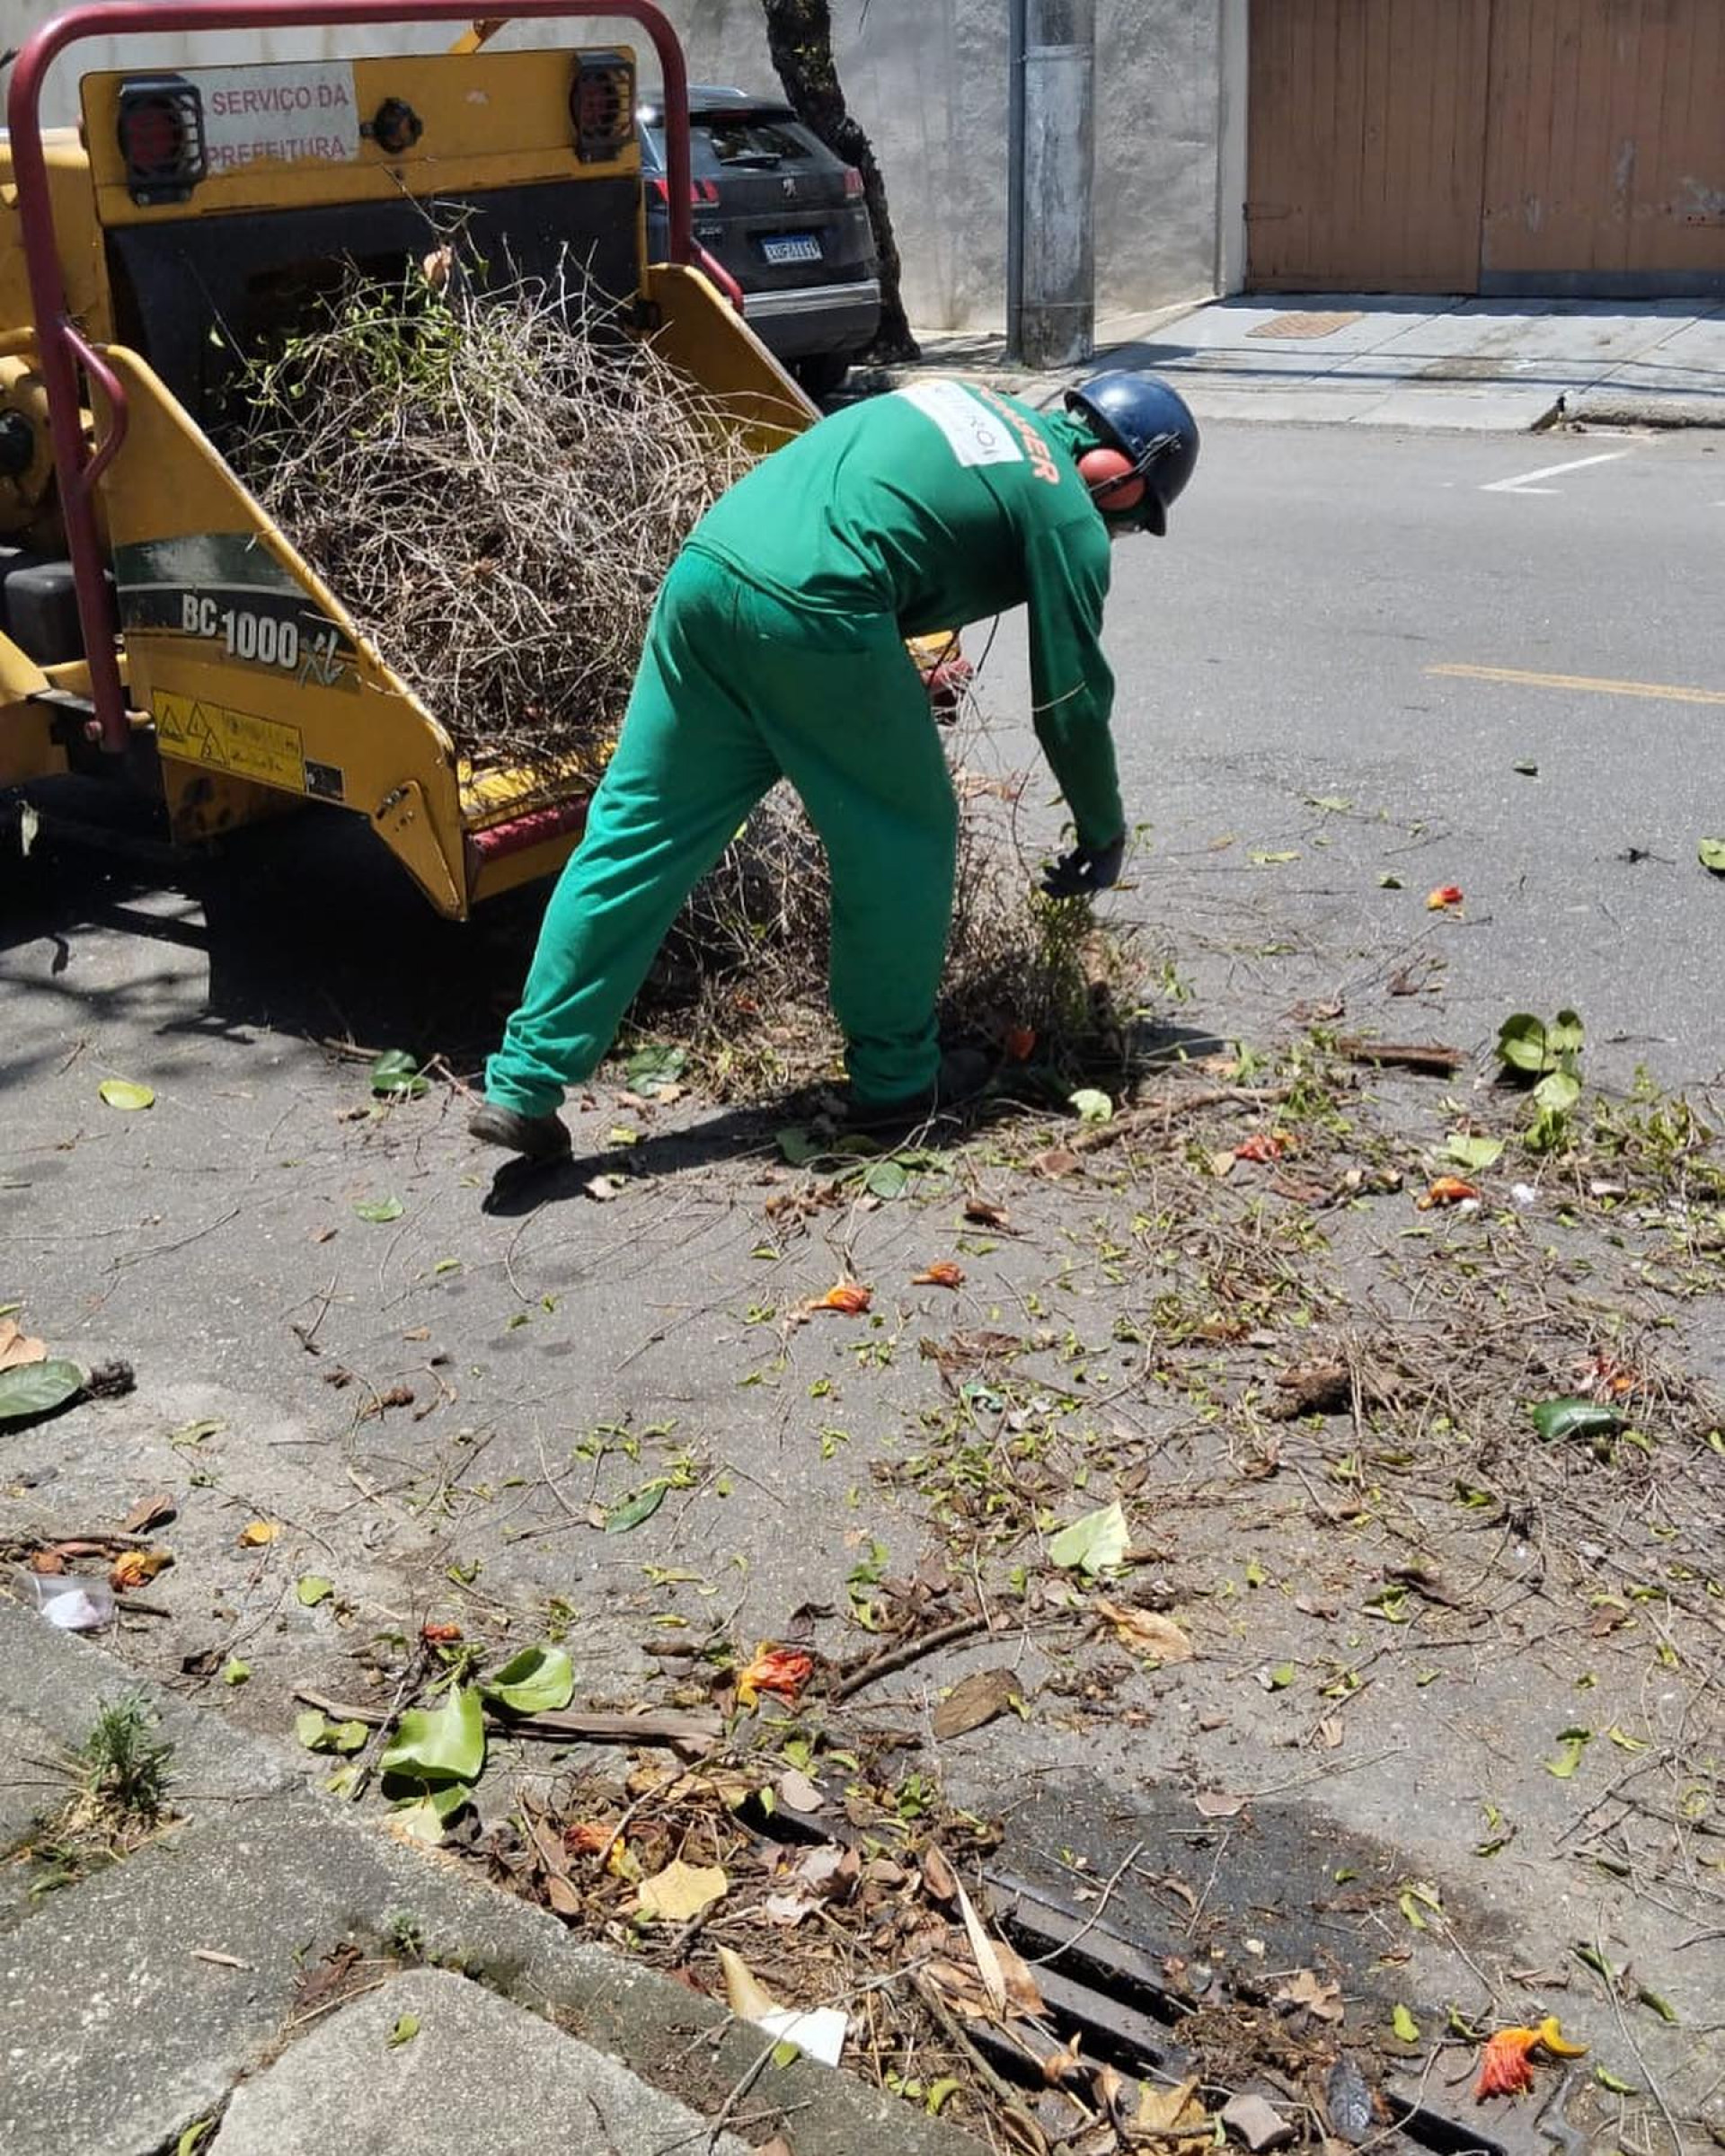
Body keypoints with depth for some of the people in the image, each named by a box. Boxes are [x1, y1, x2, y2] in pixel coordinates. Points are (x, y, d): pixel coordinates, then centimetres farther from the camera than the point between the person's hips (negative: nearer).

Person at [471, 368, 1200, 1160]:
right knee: (904, 838, 13)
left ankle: (521, 1084, 12)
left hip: (700, 567, 7)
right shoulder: (1068, 518, 10)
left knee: (633, 830, 10)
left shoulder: (971, 402, 30)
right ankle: (896, 1078, 25)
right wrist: (1105, 834, 26)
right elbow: (1074, 700, 11)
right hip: (814, 613, -7)